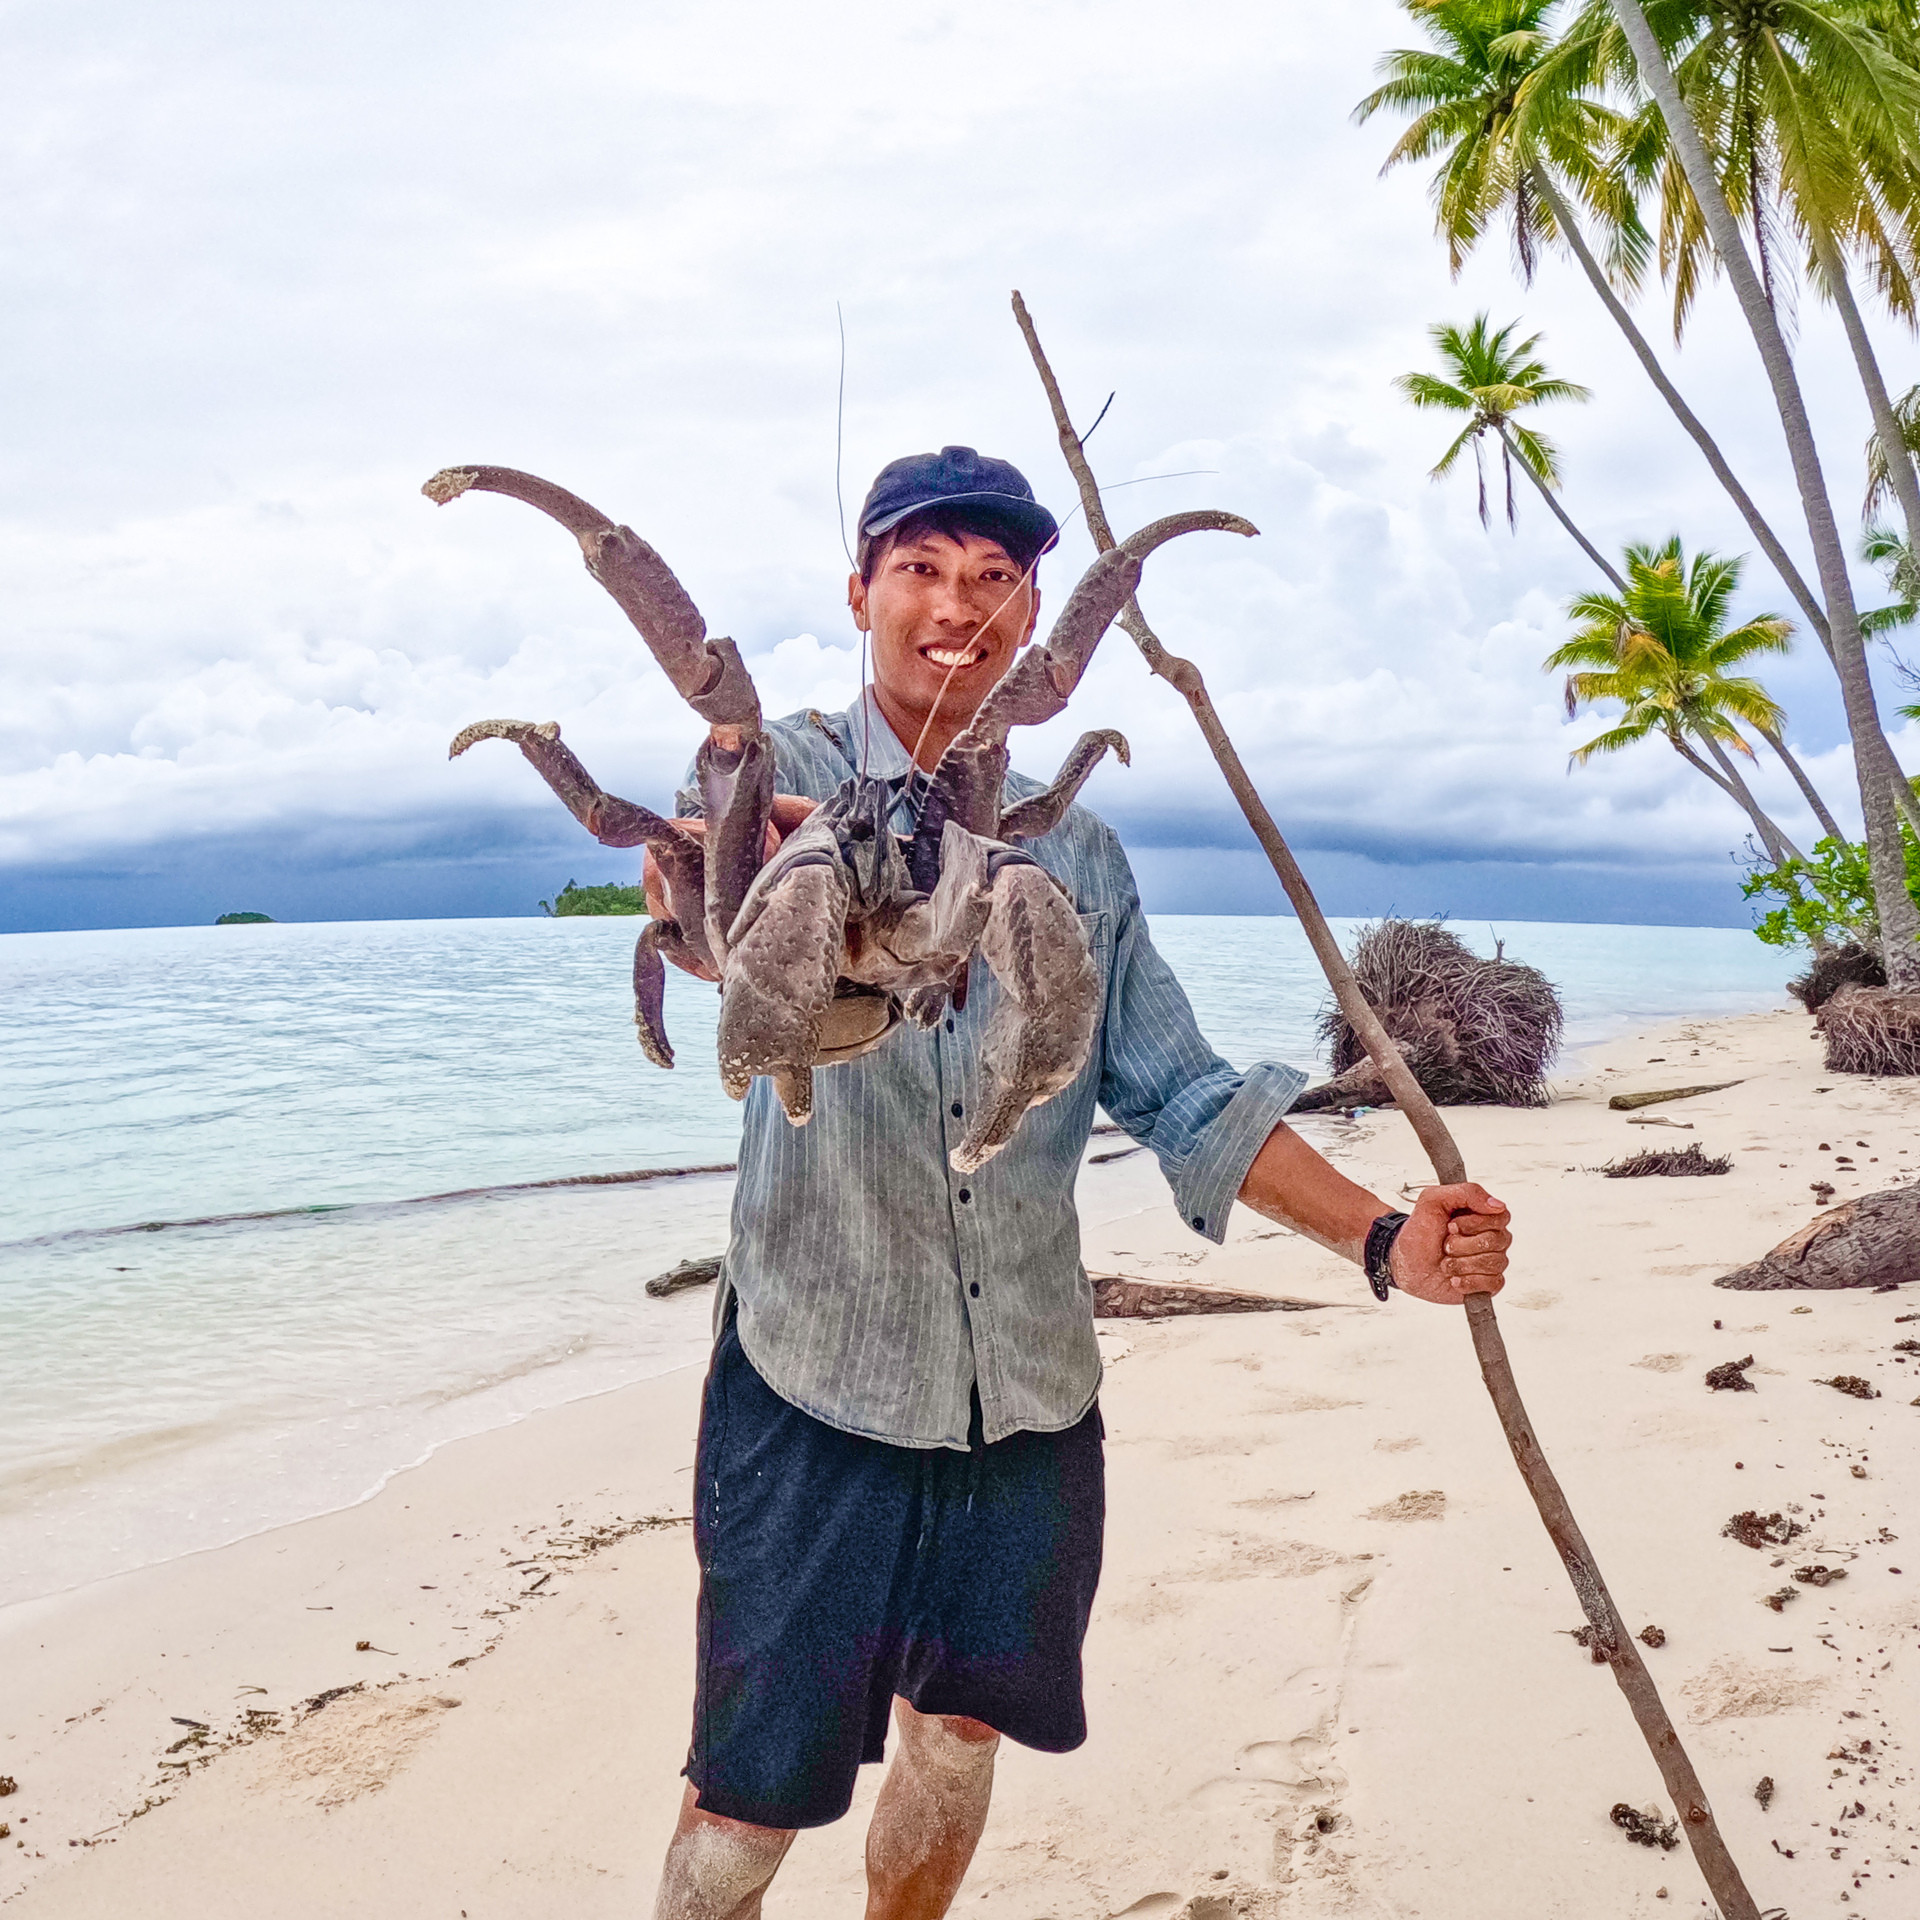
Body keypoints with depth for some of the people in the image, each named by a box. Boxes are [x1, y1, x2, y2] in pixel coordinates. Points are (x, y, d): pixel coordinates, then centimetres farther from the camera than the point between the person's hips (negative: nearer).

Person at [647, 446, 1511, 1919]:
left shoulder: (1078, 852, 9)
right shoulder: (781, 776, -5)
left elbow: (1178, 1092, 7)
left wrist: (1382, 1238, -6)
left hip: (1031, 1393, 4)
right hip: (818, 1384, -4)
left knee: (959, 1739, 19)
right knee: (752, 1800, 3)